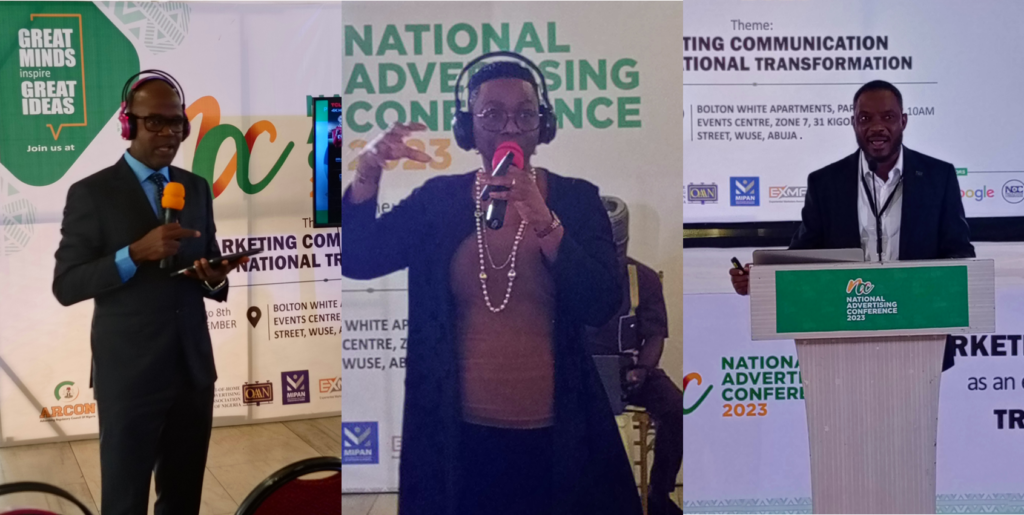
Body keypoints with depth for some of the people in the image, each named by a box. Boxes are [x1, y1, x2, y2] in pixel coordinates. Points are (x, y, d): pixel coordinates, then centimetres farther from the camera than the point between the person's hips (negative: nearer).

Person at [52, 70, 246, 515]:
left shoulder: (197, 189, 10)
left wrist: (215, 278, -11)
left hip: (194, 370, 4)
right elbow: (65, 285, -9)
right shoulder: (91, 193, -5)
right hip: (128, 375, -4)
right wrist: (136, 253, -22)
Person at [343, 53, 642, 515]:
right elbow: (356, 261, -5)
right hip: (460, 431, 1)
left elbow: (601, 306, -12)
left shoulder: (576, 199, -1)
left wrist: (543, 222, -24)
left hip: (556, 432, 0)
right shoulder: (438, 199, 2)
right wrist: (368, 173, -19)